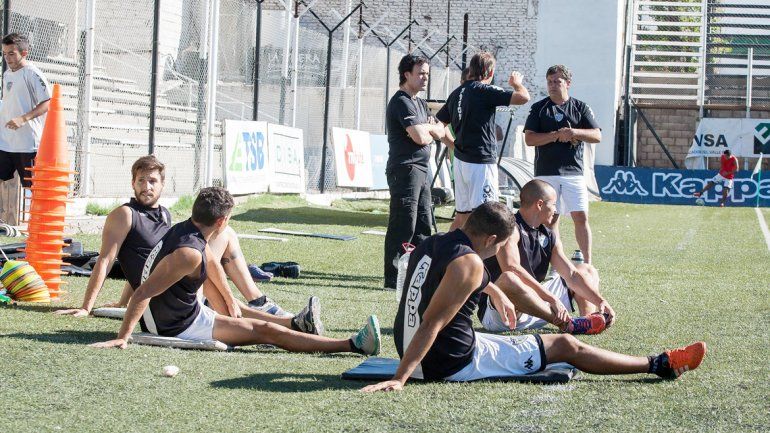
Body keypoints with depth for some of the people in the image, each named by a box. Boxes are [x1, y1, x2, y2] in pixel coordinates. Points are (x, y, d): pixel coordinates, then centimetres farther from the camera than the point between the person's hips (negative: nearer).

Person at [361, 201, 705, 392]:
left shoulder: (431, 243, 6)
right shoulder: (468, 264, -21)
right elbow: (431, 325, -28)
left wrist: (495, 292, 42)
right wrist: (399, 379, -31)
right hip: (454, 362, -9)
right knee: (565, 347, 1)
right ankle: (660, 365, 9)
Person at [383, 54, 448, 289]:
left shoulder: (420, 103, 20)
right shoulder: (401, 102, -11)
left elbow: (440, 133, 15)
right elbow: (420, 137, -21)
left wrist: (426, 129, -6)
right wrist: (431, 130, 1)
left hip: (421, 170, 10)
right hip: (405, 170, -10)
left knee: (423, 226, 13)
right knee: (403, 226, -10)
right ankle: (393, 279, -8)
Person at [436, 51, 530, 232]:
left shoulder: (456, 93, 10)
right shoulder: (485, 91, -13)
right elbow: (523, 97, -19)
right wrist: (516, 82, 2)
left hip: (460, 161, 8)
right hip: (481, 162, -8)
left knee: (462, 215, 15)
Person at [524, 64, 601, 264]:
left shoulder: (580, 107, 10)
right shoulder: (539, 108, 8)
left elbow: (597, 135, 2)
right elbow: (529, 139, -2)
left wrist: (574, 132, -14)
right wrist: (557, 135, -11)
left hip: (574, 171, 0)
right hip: (546, 173, 0)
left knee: (581, 216, -6)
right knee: (551, 218, 2)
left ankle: (587, 262, -2)